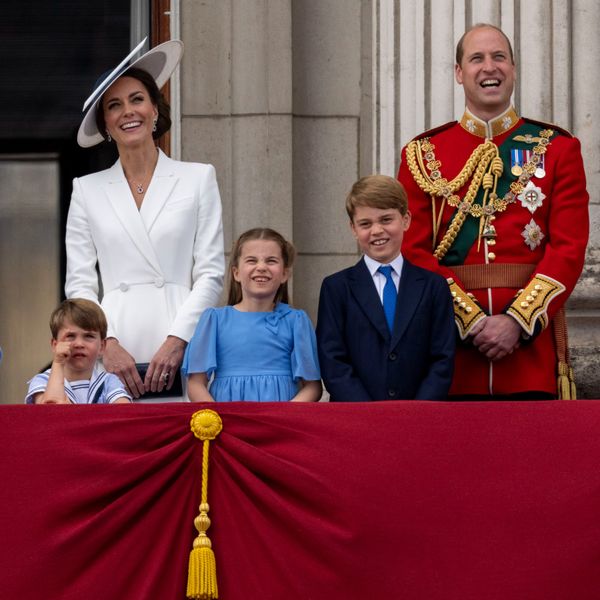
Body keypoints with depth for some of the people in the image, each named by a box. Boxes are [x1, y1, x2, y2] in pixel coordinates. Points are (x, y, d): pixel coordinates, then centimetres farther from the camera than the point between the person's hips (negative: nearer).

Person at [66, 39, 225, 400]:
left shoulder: (198, 178, 10)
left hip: (181, 352, -1)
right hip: (114, 353, 1)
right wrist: (107, 344, -6)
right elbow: (79, 284, 10)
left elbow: (211, 274, 5)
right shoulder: (88, 190, 14)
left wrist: (176, 341, -7)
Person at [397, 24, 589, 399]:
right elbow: (415, 252, 1)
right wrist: (471, 321, -12)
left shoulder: (557, 149, 7)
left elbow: (569, 248, -1)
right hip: (452, 340, 1)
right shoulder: (423, 155, 8)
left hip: (532, 334, 0)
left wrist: (517, 320, -13)